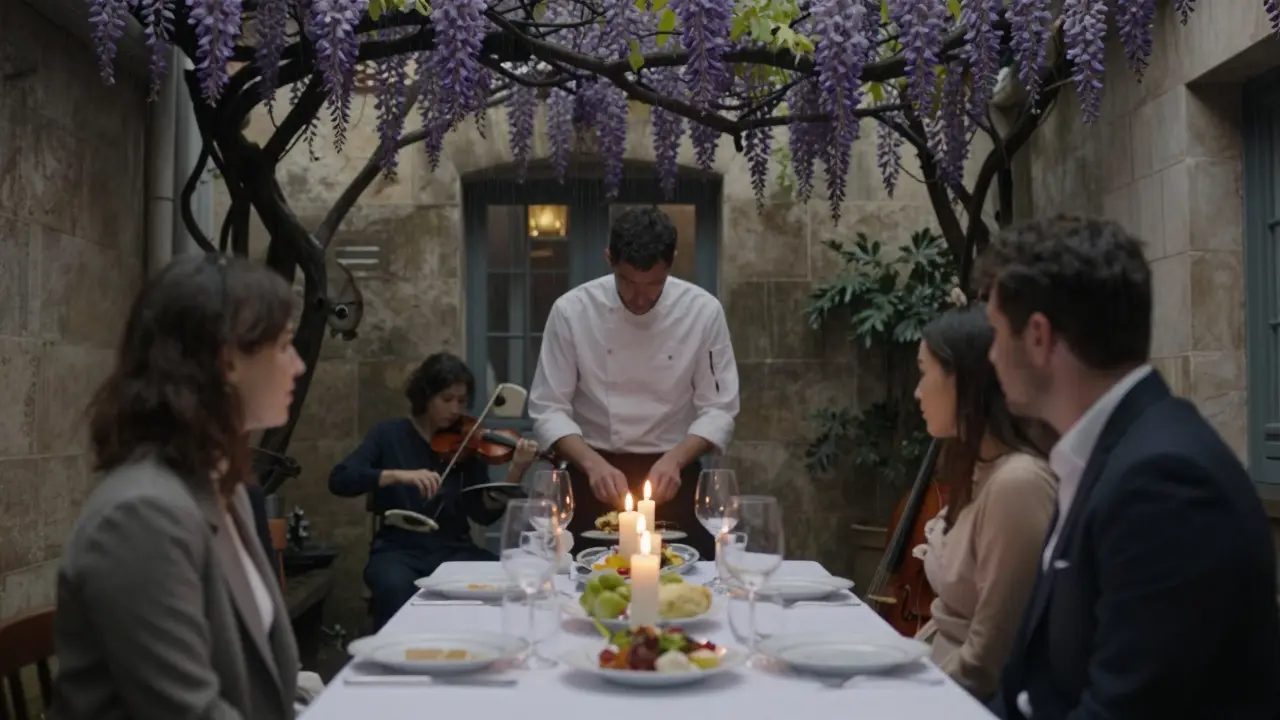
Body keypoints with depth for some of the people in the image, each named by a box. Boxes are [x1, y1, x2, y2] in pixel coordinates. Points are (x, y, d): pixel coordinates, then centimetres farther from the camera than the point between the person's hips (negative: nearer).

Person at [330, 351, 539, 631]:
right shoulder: (389, 435, 2)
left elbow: (484, 514, -3)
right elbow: (339, 480, -11)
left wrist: (515, 472, -20)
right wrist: (398, 475, -25)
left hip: (453, 550, 2)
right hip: (398, 550, -2)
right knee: (396, 588, -35)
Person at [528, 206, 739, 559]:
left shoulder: (703, 311, -9)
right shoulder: (572, 310, -10)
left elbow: (718, 409, -4)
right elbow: (548, 409, -7)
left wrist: (674, 459, -21)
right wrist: (592, 463, -23)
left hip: (671, 476, 1)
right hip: (598, 476, 0)